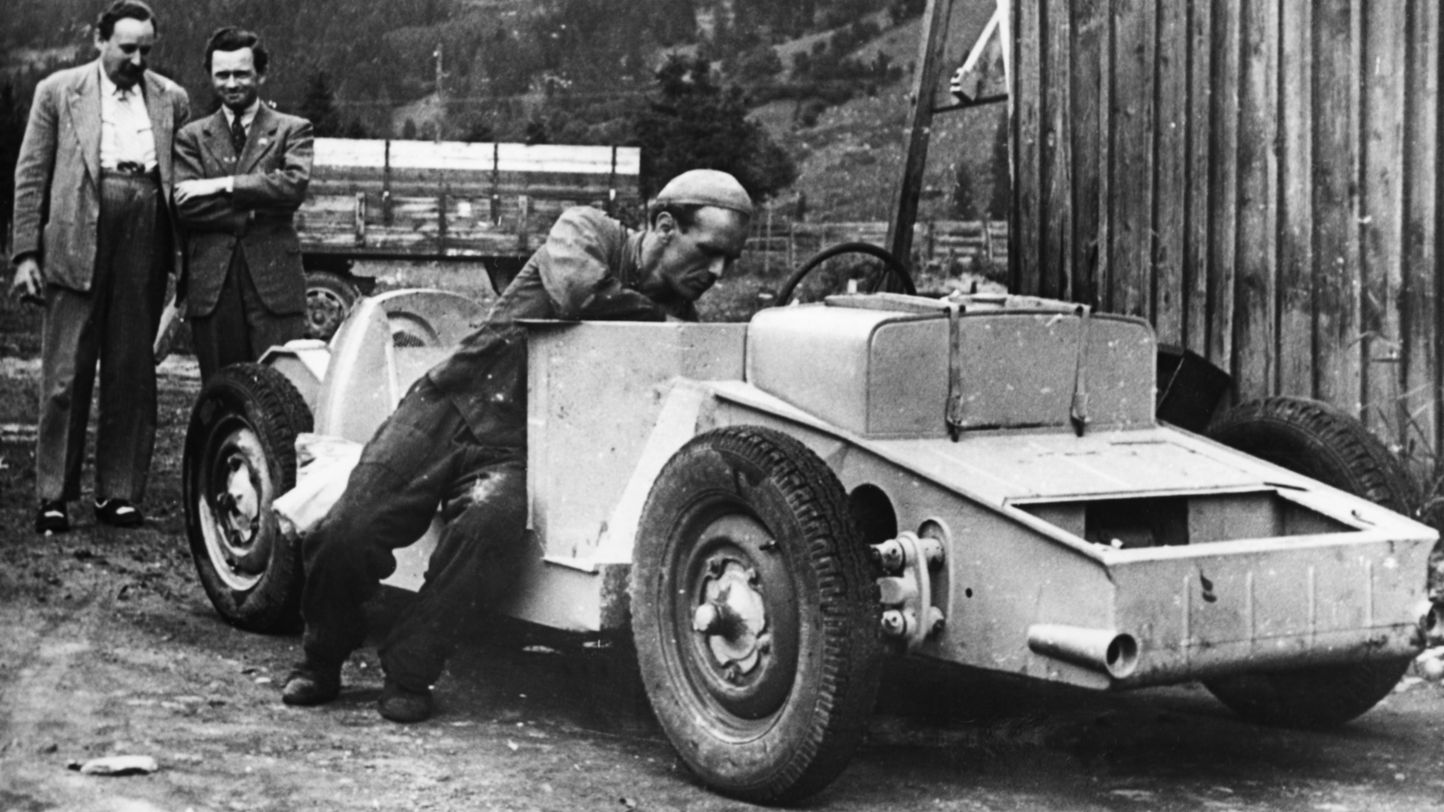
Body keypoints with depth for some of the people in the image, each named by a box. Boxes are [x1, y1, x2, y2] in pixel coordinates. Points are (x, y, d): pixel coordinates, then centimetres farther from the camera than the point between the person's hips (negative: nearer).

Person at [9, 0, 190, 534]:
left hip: (145, 243, 2)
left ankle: (119, 493, 12)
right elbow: (30, 176, 5)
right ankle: (53, 496, 4)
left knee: (132, 374, 5)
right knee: (66, 374, -2)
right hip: (76, 244, -2)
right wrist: (26, 253, -2)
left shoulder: (171, 100, 12)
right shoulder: (58, 91, 7)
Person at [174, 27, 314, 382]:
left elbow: (294, 184, -10)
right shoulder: (192, 137, 13)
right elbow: (185, 205, -1)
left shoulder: (292, 130, 9)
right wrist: (256, 210, -9)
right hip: (211, 284, 2)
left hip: (274, 278, -2)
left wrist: (223, 185, -10)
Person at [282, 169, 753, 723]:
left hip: (515, 448, 2)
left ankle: (408, 672, -16)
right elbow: (579, 290, -22)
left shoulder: (675, 322, 10)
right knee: (348, 533, -16)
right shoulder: (587, 231, 0)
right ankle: (322, 661, 14)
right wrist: (656, 320, -9)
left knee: (493, 519, -33)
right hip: (449, 407, -2)